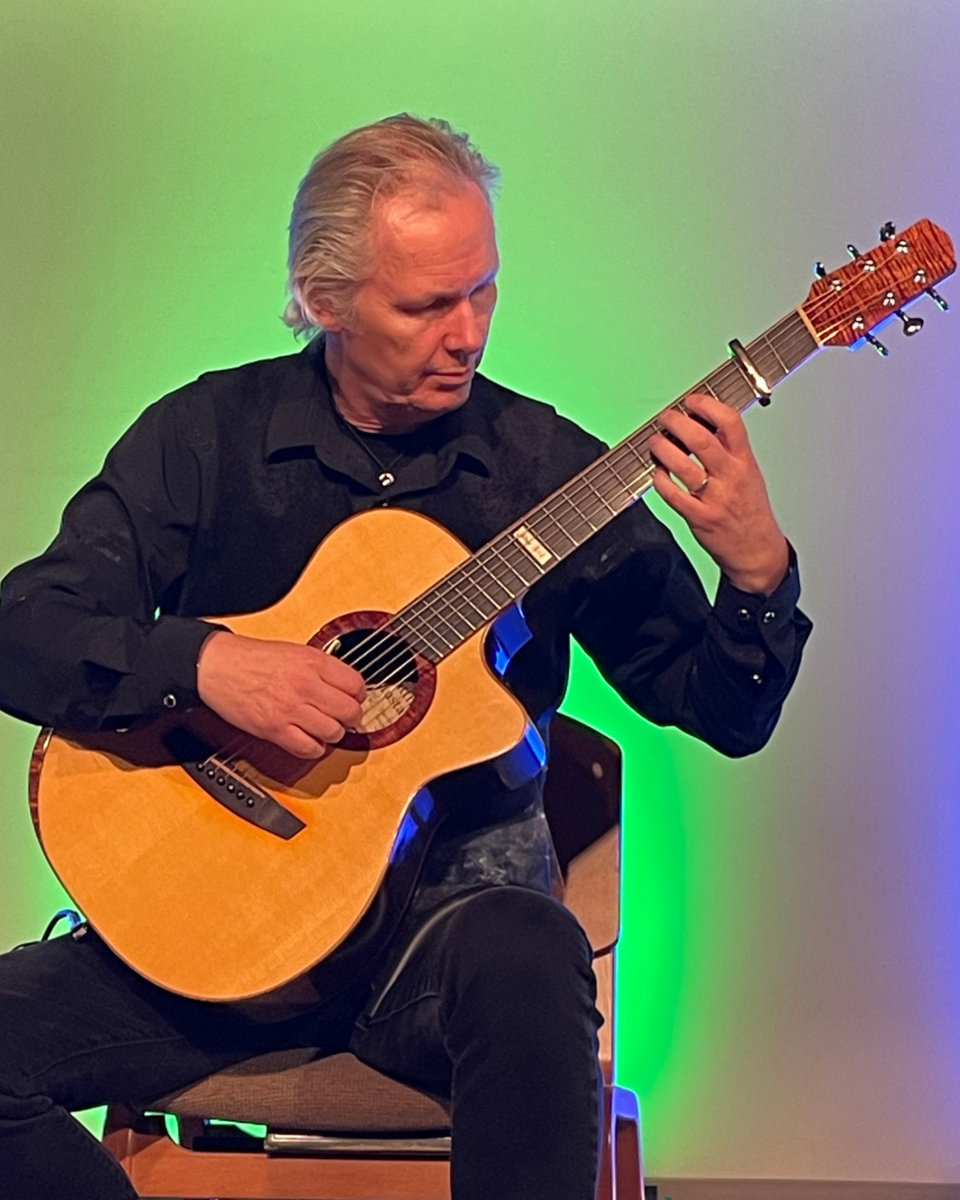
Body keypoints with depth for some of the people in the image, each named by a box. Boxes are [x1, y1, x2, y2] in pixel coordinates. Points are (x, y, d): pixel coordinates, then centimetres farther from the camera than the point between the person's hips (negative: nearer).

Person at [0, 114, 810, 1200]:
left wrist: (756, 569, -19)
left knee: (532, 961, -36)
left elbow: (725, 714, 1)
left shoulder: (545, 465, 1)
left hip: (452, 904, -1)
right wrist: (205, 664, -22)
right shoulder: (206, 435, 2)